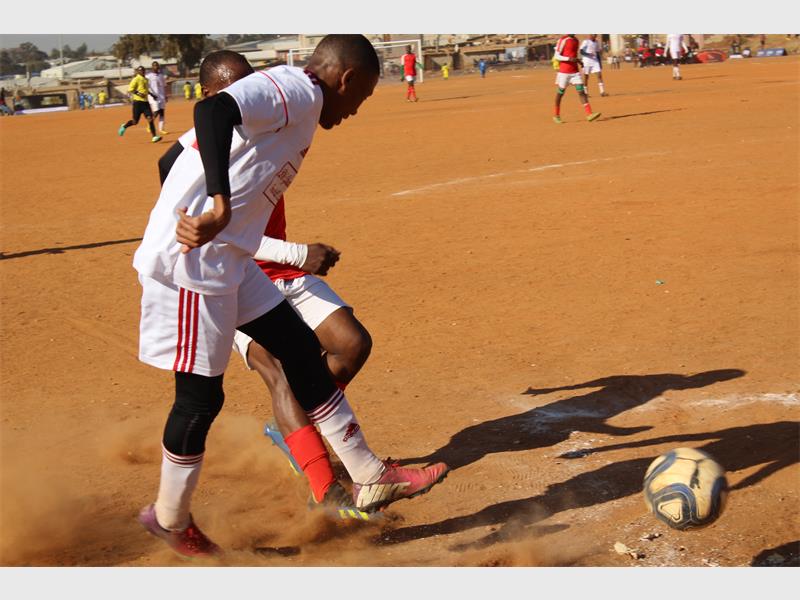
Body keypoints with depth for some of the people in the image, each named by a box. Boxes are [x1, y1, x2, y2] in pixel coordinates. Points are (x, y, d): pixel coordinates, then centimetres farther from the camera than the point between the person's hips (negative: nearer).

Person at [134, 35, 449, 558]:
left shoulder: (295, 102, 18)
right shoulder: (296, 90, -12)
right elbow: (213, 110, -31)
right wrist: (220, 206, -41)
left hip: (229, 260, 10)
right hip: (191, 259, -10)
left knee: (303, 352, 13)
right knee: (201, 395, 2)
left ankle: (370, 479, 20)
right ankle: (170, 519, 24)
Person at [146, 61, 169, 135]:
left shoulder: (162, 76, 13)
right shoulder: (149, 76, -5)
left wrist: (165, 96, 12)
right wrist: (152, 95, -19)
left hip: (161, 97, 6)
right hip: (153, 97, -6)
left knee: (162, 112, 0)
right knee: (156, 112, -12)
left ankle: (161, 129, 1)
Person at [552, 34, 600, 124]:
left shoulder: (576, 40, 12)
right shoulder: (562, 40, -9)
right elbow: (556, 56, -13)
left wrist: (578, 61, 7)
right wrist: (569, 59, -26)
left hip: (575, 71, 6)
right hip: (563, 72, -6)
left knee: (581, 91, -5)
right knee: (560, 93, 6)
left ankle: (589, 114, -13)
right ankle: (556, 116, 20)